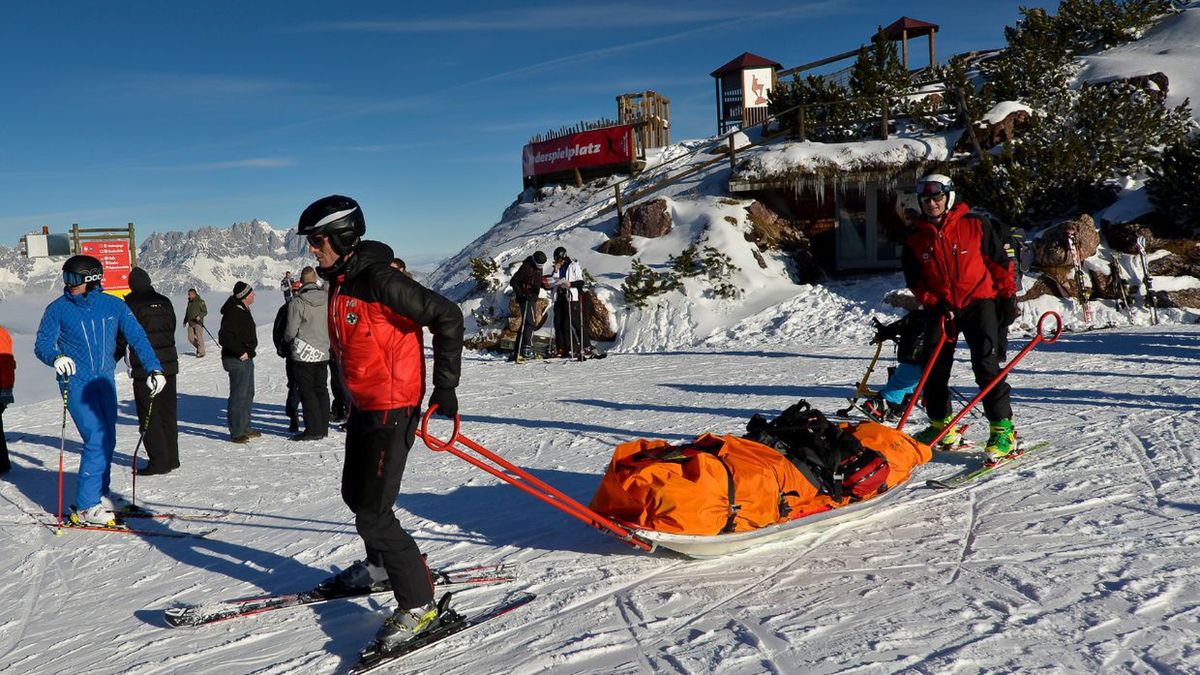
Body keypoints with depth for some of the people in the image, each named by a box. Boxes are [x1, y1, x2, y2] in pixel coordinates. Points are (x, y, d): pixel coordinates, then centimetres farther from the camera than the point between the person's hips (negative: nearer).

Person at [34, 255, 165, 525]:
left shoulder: (114, 305, 1)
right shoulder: (58, 308, -5)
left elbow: (137, 338, 2)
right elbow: (42, 343, -4)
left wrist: (154, 369, -6)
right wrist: (55, 358, -26)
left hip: (105, 381, 4)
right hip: (76, 383, -4)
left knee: (108, 440, 8)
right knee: (96, 439, -13)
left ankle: (99, 495, 25)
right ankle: (86, 507, -5)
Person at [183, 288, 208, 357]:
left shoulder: (200, 302, -4)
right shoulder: (189, 302, 16)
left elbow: (205, 312, -6)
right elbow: (187, 312, 27)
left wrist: (199, 316, -22)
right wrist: (185, 321, 23)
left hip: (198, 322, -7)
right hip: (191, 323, 7)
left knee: (199, 337, -9)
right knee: (190, 337, 1)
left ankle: (201, 352, -4)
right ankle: (198, 347, 21)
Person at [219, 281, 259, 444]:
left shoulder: (243, 310, 13)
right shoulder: (233, 313, -19)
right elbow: (225, 337, -26)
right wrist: (241, 352, -22)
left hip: (246, 358, 11)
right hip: (237, 360, -11)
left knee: (248, 394, 17)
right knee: (238, 395, -7)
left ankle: (245, 428, 27)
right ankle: (236, 432, -1)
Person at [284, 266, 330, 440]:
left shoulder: (297, 302, -15)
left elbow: (291, 331, -11)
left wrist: (286, 339, 11)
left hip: (304, 354, -5)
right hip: (323, 353, 5)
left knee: (307, 391, 2)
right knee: (321, 389, 14)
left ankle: (313, 429, 3)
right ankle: (323, 427, 18)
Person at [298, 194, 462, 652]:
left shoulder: (378, 279, -21)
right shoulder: (340, 282, 8)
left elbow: (447, 317, -21)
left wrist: (444, 386, -19)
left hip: (392, 410, -10)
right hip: (362, 406, 10)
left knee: (373, 513, -10)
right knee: (355, 494, 24)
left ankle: (418, 603, 2)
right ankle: (381, 566, 47)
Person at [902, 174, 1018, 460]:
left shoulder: (973, 226, -4)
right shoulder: (915, 238, 2)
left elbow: (1000, 260, 4)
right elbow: (914, 280, 6)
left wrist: (1007, 294, 2)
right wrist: (933, 303, -6)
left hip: (978, 302, -4)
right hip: (941, 310, 4)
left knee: (986, 366, -12)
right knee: (934, 370, 8)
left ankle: (1002, 429, -5)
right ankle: (941, 427, 24)